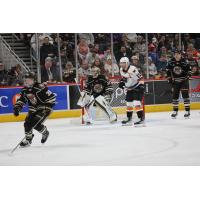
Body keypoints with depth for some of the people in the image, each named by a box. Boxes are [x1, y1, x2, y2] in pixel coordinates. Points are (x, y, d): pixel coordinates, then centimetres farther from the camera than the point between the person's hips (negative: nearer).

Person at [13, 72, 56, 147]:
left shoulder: (40, 88, -26)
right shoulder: (24, 90, -3)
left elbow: (52, 97, -24)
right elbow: (21, 100, 9)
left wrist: (48, 108, -26)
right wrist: (17, 108, -7)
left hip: (44, 108, -7)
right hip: (33, 109, 7)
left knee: (36, 123, -19)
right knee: (27, 123, -4)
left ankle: (45, 132, 11)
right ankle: (28, 139, 17)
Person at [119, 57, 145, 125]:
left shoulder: (132, 69, -26)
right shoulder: (121, 70, 1)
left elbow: (140, 78, -24)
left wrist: (141, 86, -28)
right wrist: (122, 82, 5)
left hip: (137, 88, -9)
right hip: (129, 88, 9)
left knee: (136, 103, -19)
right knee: (128, 103, 12)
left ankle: (141, 118, -16)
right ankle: (129, 119, 24)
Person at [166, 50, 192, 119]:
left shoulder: (184, 62, -14)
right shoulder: (171, 62, -5)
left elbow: (189, 69, -4)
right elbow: (168, 70, 7)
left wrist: (187, 76, -13)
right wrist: (169, 78, 2)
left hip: (183, 81, -3)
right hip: (175, 81, 3)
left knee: (185, 95, -10)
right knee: (175, 96, 4)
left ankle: (187, 111, -7)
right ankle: (175, 111, 14)